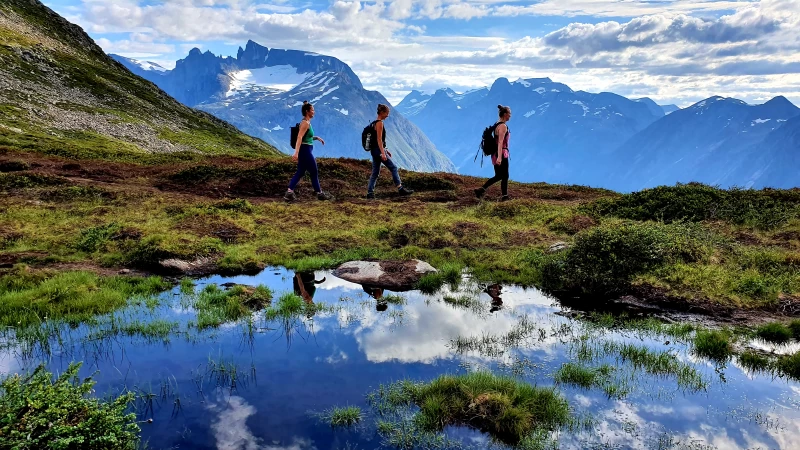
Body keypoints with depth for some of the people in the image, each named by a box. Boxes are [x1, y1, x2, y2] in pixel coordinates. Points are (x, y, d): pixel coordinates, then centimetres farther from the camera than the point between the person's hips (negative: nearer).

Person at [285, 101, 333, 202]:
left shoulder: (306, 122, 12)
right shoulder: (305, 123, -17)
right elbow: (299, 138, -27)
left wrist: (317, 138, 17)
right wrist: (296, 153, -35)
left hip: (305, 150, 10)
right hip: (305, 150, -10)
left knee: (300, 172, 9)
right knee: (314, 172, 3)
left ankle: (289, 193, 4)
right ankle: (320, 194, 16)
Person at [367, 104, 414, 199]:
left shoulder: (375, 123, 17)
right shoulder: (379, 123, -12)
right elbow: (379, 139, -19)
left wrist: (385, 150, 25)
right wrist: (383, 153, -24)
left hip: (374, 150, 10)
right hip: (378, 150, -10)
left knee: (375, 172, 9)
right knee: (393, 168, -3)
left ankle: (370, 193, 7)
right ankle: (400, 189, -1)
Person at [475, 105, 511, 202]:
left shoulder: (496, 125, 13)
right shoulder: (503, 126, -14)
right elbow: (501, 142, -24)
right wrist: (499, 157, -31)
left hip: (495, 154, 9)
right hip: (502, 154, -9)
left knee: (498, 176, 14)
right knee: (505, 176, 4)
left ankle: (481, 189, 6)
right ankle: (504, 196, 13)